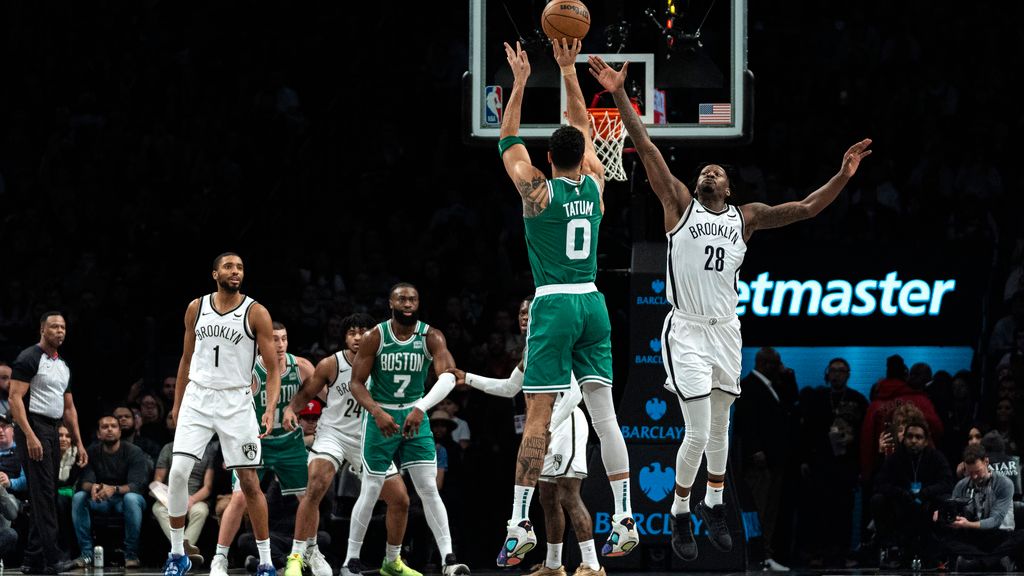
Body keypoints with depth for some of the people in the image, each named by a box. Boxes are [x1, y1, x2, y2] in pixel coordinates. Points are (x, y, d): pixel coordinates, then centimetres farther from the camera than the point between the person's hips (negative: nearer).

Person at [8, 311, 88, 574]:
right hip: (33, 427, -9)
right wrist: (30, 436, -25)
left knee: (45, 496, 9)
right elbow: (15, 399, -16)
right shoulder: (29, 359, -8)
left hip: (52, 432, 9)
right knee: (43, 493, -14)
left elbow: (69, 408, 23)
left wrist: (79, 443, 17)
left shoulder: (63, 365, 18)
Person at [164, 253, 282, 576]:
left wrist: (271, 409, -18)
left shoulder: (256, 313, -4)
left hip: (236, 401, -2)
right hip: (198, 398, 2)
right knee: (178, 473, -11)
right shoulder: (196, 308, 7)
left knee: (249, 481, -2)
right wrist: (177, 404, 15)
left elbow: (273, 367, -5)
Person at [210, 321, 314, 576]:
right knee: (240, 498, -17)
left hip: (290, 441, 4)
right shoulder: (249, 371, -23)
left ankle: (310, 553, 28)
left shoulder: (301, 366, -11)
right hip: (255, 441, -4)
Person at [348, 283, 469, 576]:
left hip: (415, 418, 1)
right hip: (381, 417, -1)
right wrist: (378, 413, -24)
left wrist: (420, 409, -37)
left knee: (429, 489, -7)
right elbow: (356, 383, -6)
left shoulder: (431, 337, -8)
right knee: (371, 492, 1)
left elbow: (448, 377, -23)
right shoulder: (375, 337, -8)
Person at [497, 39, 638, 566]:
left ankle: (520, 524, -11)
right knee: (604, 414, 5)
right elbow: (584, 131, 19)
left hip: (553, 306, -4)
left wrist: (520, 81, 12)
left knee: (537, 419, -7)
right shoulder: (594, 185, 5)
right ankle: (625, 521, 0)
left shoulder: (537, 190, -6)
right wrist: (568, 71, 20)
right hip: (592, 304, 4)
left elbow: (508, 140, 6)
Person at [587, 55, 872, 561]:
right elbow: (646, 150, -9)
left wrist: (842, 177, -10)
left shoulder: (746, 217, 8)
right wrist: (619, 96, -18)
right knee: (698, 433, -10)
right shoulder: (680, 204, 0)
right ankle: (680, 514, 8)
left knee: (719, 429, 14)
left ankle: (713, 505, 33)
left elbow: (804, 208, 3)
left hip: (726, 330, 4)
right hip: (687, 332, -4)